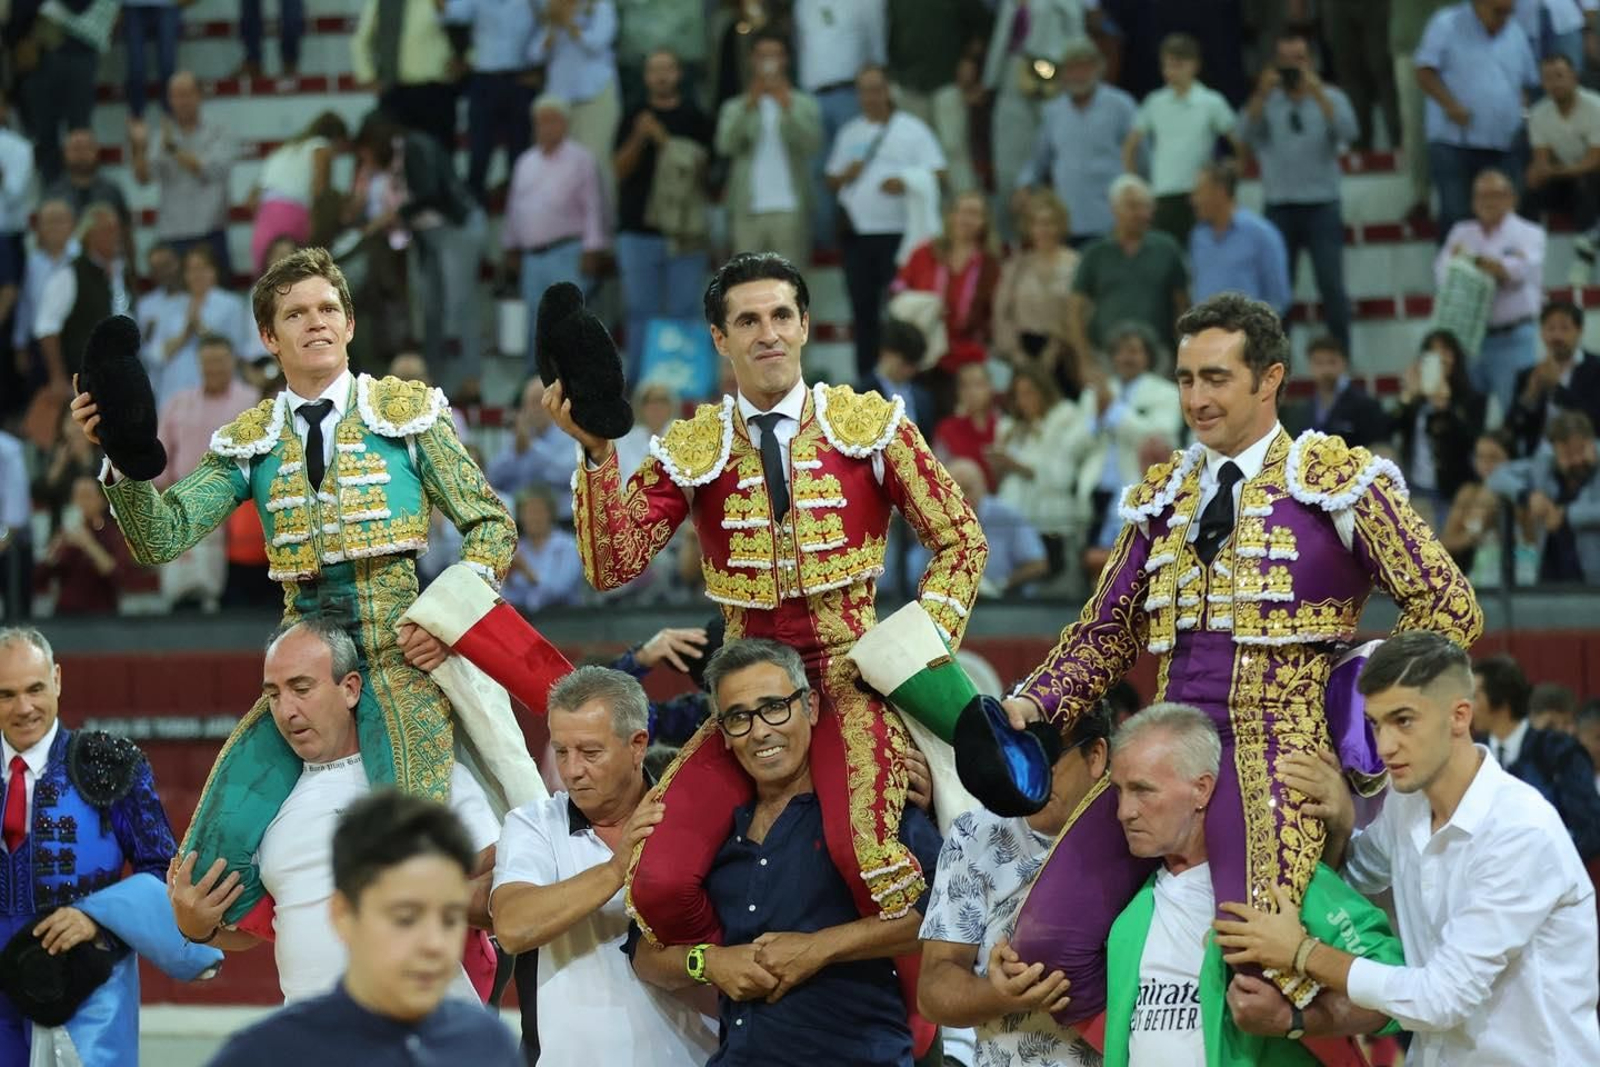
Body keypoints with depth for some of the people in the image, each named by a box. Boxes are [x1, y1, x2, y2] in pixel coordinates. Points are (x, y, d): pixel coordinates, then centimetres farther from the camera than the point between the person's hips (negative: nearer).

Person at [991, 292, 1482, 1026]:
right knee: (1047, 948, -10)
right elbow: (1107, 630, 20)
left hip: (1278, 753, -6)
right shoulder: (1163, 497, 18)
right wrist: (1036, 703, 4)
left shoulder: (1339, 481, 2)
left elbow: (1447, 606, 2)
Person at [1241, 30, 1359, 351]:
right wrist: (1262, 94, -20)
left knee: (1332, 288, -6)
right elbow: (1245, 134, -8)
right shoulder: (1265, 102, 8)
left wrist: (1317, 93, -19)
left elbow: (1347, 132, -12)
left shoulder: (1330, 97, 6)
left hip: (1322, 206, -1)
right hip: (1279, 207, 1)